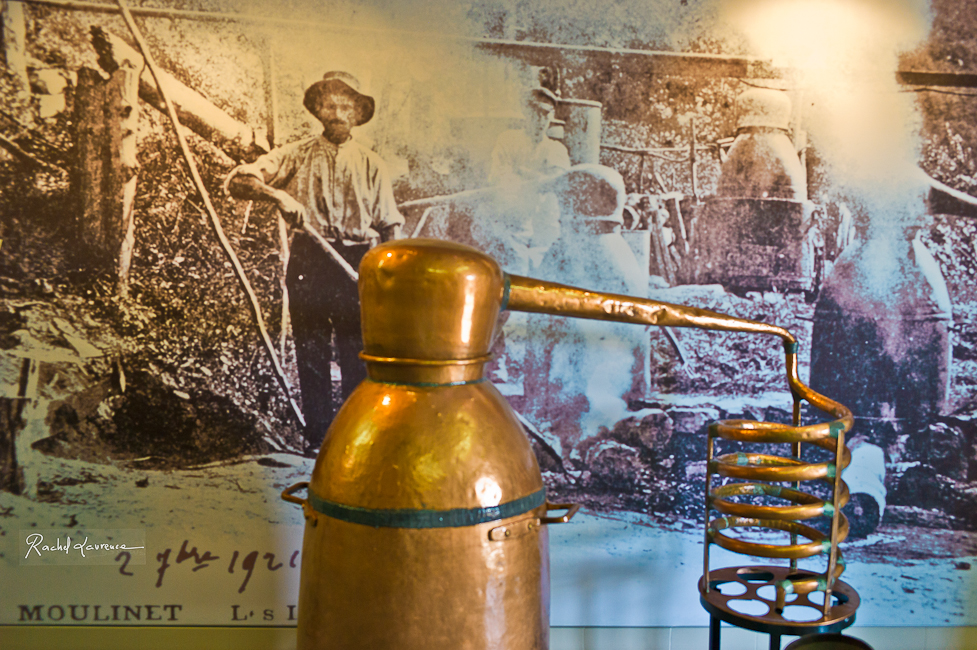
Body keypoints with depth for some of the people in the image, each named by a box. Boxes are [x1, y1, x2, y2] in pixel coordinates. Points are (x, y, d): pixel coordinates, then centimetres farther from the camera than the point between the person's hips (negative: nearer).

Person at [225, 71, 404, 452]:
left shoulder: (371, 165, 9)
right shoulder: (296, 156, 6)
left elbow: (390, 225, 10)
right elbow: (236, 181, -3)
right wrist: (276, 194, -21)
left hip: (357, 263, 0)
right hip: (308, 261, 0)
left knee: (356, 352, -1)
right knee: (311, 351, 4)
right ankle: (318, 434, 16)